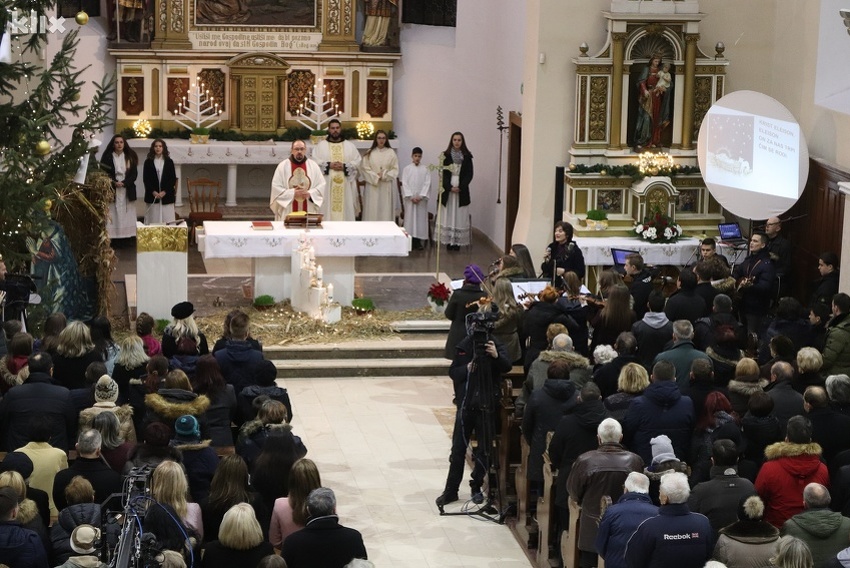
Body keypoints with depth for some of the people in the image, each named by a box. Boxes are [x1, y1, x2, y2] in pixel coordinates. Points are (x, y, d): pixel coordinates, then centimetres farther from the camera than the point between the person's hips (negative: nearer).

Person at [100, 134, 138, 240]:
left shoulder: (130, 157, 10)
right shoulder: (107, 157, 4)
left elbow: (134, 173, 5)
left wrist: (124, 183, -10)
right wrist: (114, 182, -16)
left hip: (127, 190, 2)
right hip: (112, 190, -2)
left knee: (127, 216, 0)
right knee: (113, 216, -8)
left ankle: (128, 238, 2)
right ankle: (112, 239, -9)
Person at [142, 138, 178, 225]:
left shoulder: (169, 162, 7)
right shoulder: (148, 162, 6)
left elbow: (173, 179, 4)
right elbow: (145, 179, 3)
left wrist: (164, 192, -8)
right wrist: (153, 192, -9)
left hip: (167, 195, 0)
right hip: (152, 196, 0)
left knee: (167, 220, -4)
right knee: (153, 220, -3)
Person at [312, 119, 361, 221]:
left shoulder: (350, 146, 11)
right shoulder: (321, 145, 7)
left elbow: (357, 161, 3)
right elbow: (315, 161, -2)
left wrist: (344, 166, -12)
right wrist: (329, 165, -15)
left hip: (345, 185, 1)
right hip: (326, 184, -1)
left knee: (346, 209, -1)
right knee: (327, 209, -5)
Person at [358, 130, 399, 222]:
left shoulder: (391, 152, 4)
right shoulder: (369, 153, 3)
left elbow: (395, 169, 3)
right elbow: (364, 168, -1)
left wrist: (384, 175, -10)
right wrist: (376, 177, -10)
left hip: (387, 187, 0)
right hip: (372, 186, 0)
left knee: (386, 210, -2)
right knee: (372, 211, -3)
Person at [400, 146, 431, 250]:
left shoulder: (425, 169, 4)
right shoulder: (407, 169, 4)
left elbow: (427, 184, -1)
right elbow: (404, 183, -1)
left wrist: (421, 196, -11)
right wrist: (410, 196, -10)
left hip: (421, 198, 0)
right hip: (409, 198, 0)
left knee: (421, 217, -1)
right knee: (410, 217, -1)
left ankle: (419, 241, 0)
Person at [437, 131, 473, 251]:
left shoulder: (467, 156, 3)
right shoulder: (446, 155, 3)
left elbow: (469, 173, 1)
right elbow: (443, 173, -1)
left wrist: (461, 187, -11)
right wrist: (450, 187, -13)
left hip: (462, 190, 0)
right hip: (447, 189, 0)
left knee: (460, 216, -1)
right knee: (448, 215, 0)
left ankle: (457, 241, 2)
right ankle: (449, 241, 4)